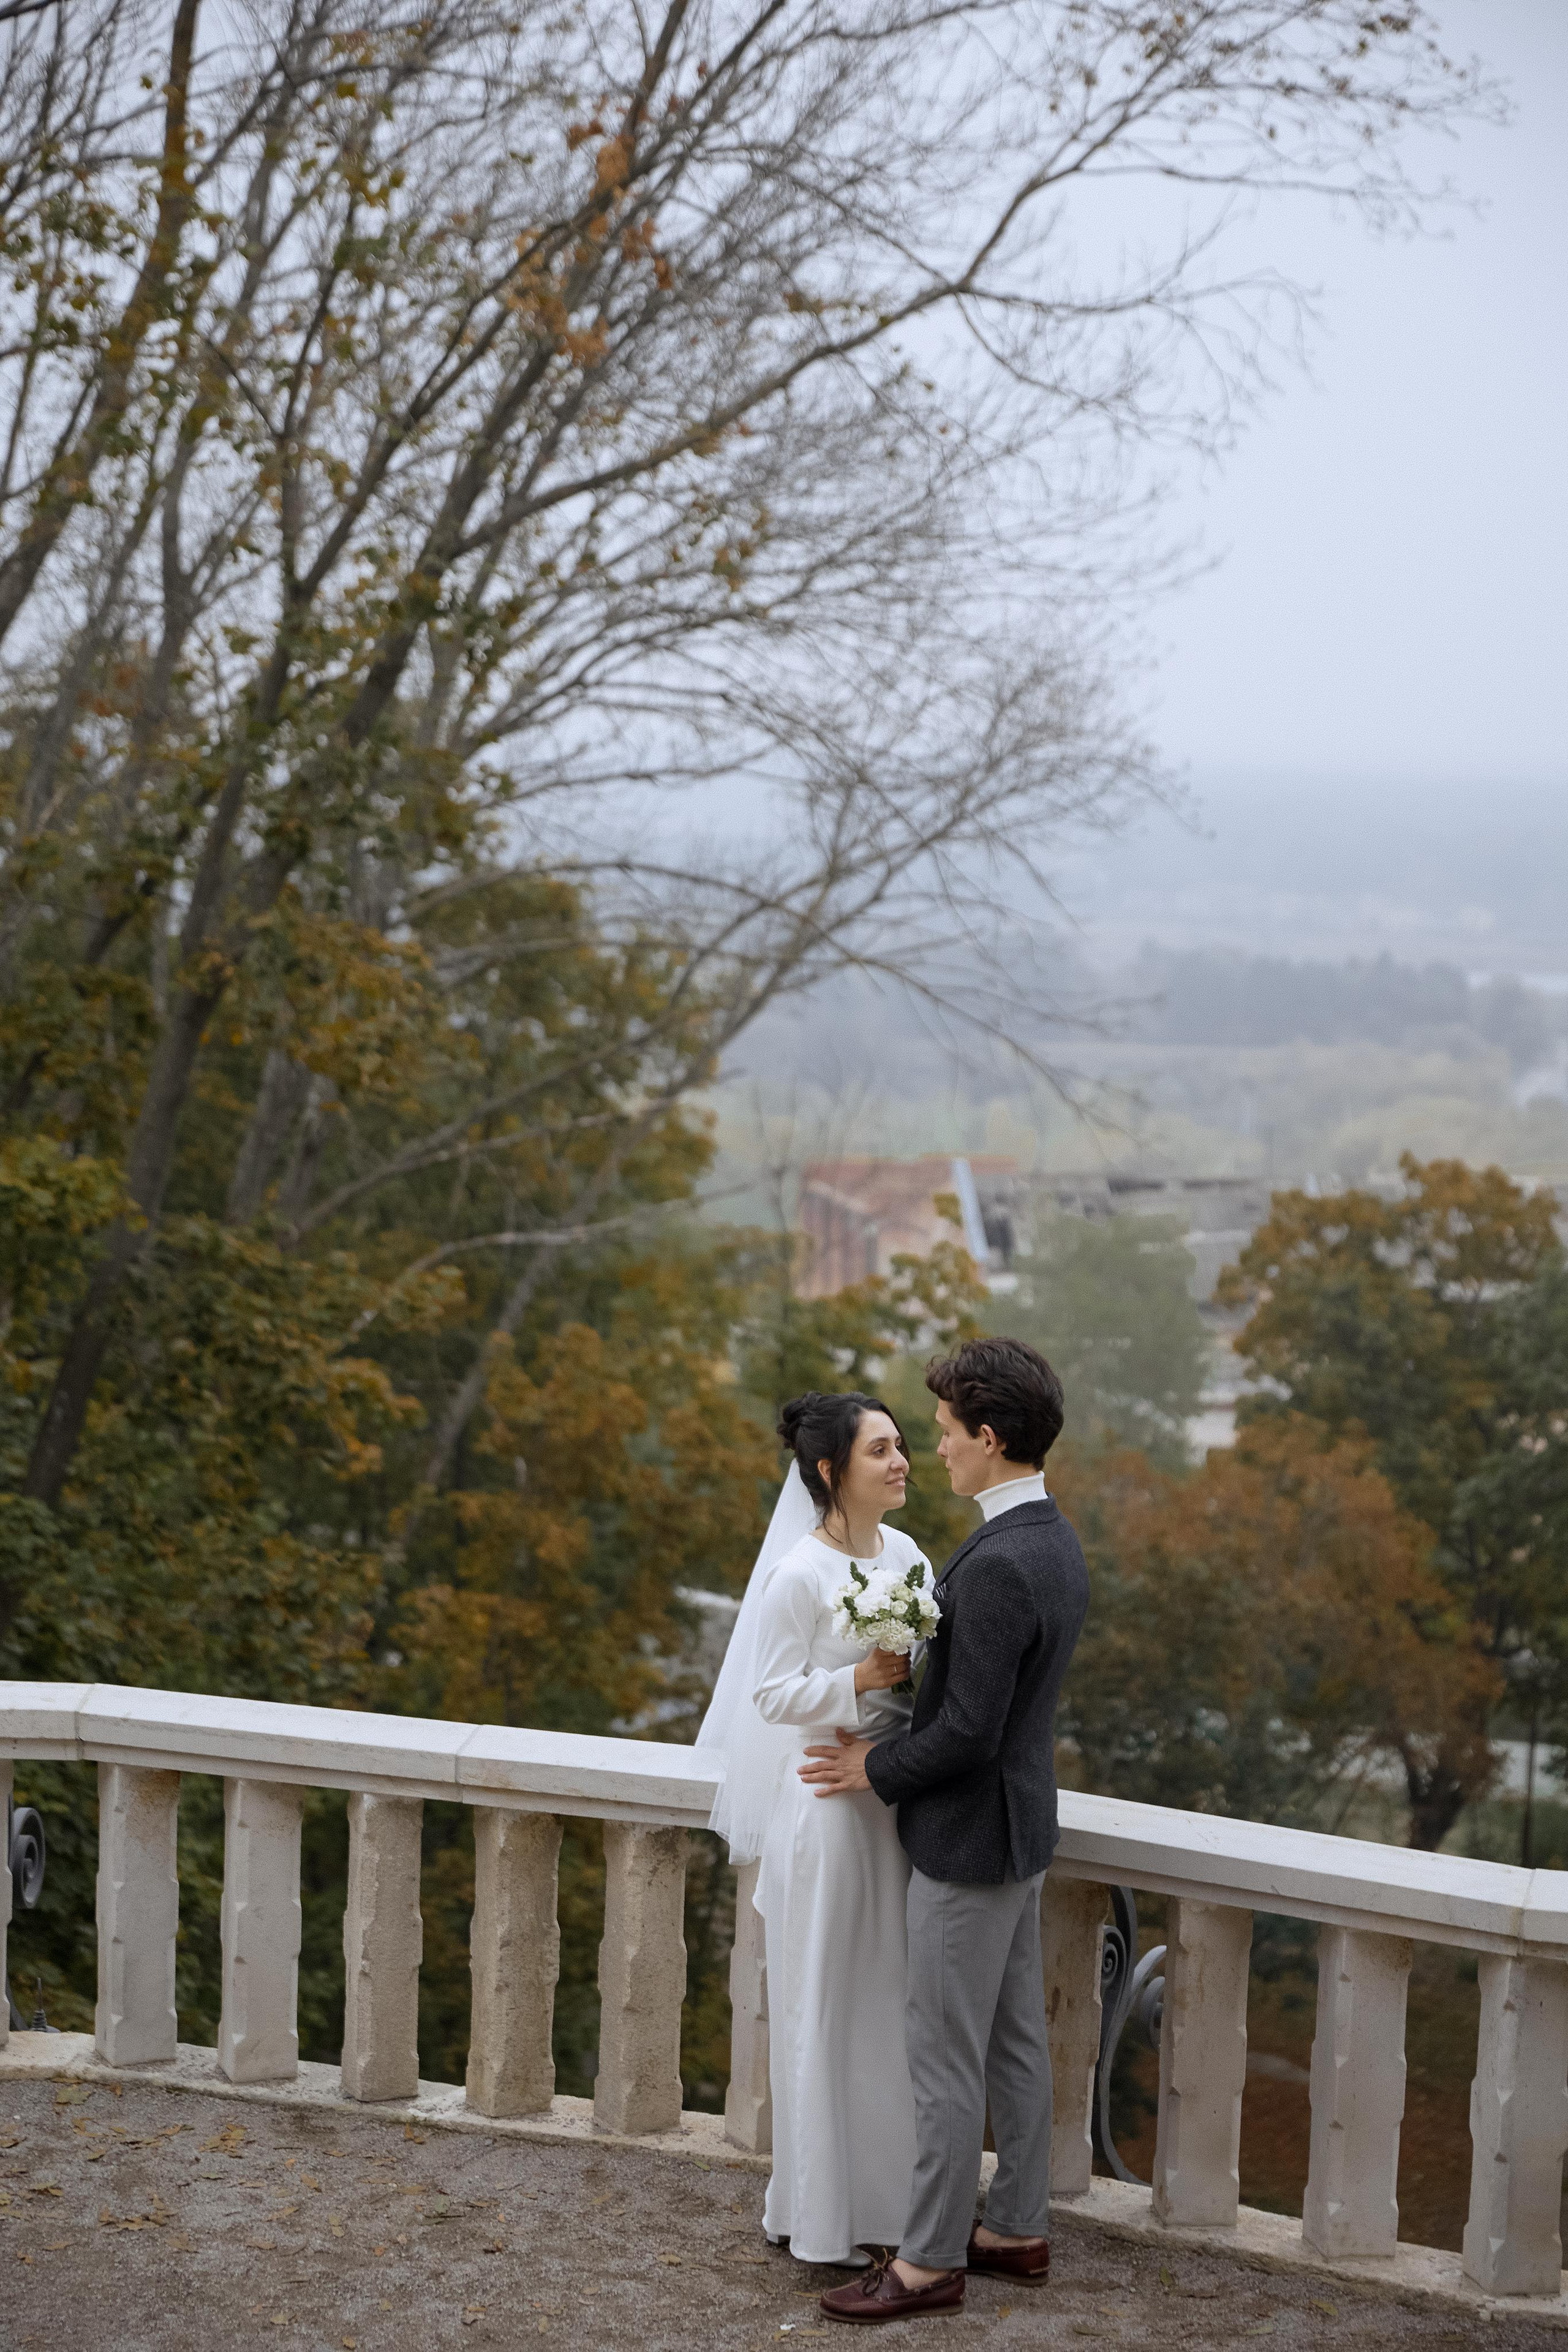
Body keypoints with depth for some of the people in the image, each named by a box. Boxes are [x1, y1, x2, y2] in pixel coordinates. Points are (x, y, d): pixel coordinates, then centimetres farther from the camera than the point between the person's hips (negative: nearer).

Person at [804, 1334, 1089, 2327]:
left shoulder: (996, 1566, -27)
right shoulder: (1056, 1543, 5)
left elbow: (967, 1732, -25)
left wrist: (876, 1771, -9)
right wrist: (892, 1741, 7)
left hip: (969, 1840, -10)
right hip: (1022, 1830, 10)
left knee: (946, 2057, 1)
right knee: (1016, 2041, 18)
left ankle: (932, 2260, 11)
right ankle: (1019, 2227, 29)